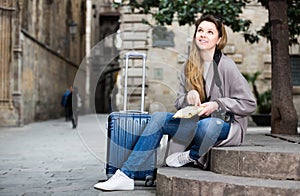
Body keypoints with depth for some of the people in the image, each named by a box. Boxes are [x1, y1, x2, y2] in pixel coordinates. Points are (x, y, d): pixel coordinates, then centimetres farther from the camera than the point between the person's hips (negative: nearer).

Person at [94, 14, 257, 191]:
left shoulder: (226, 66, -10)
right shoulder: (188, 67, 7)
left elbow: (250, 104, -9)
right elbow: (179, 103, 10)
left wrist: (217, 104, -18)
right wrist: (188, 96, -13)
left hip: (227, 126, -5)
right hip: (196, 124, 6)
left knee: (207, 124, -41)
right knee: (158, 118, -15)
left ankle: (192, 156, -5)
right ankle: (126, 176, -19)